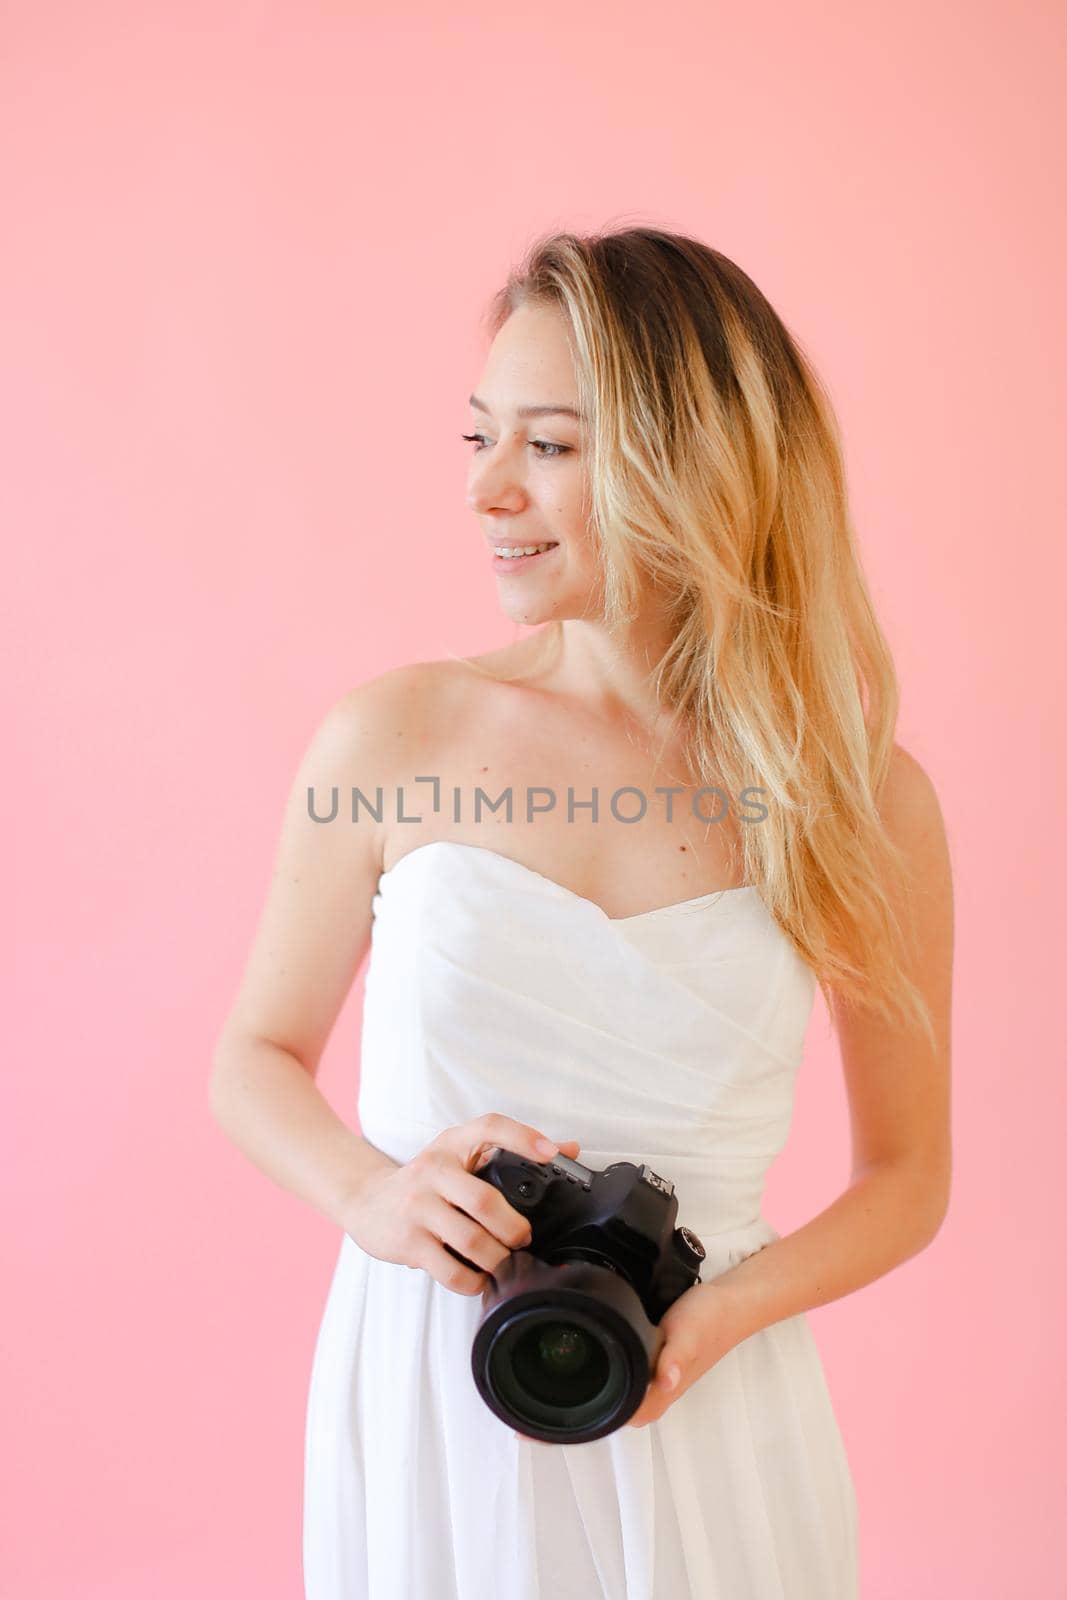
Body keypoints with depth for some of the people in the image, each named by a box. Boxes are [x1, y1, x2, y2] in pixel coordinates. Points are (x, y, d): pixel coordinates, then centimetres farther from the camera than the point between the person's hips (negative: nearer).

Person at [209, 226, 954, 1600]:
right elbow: (256, 1059, 5)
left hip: (703, 1422, 0)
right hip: (421, 1413, 1)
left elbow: (908, 1172, 3)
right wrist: (371, 1193, -15)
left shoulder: (864, 801, -7)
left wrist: (720, 1311, -14)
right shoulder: (391, 740, -7)